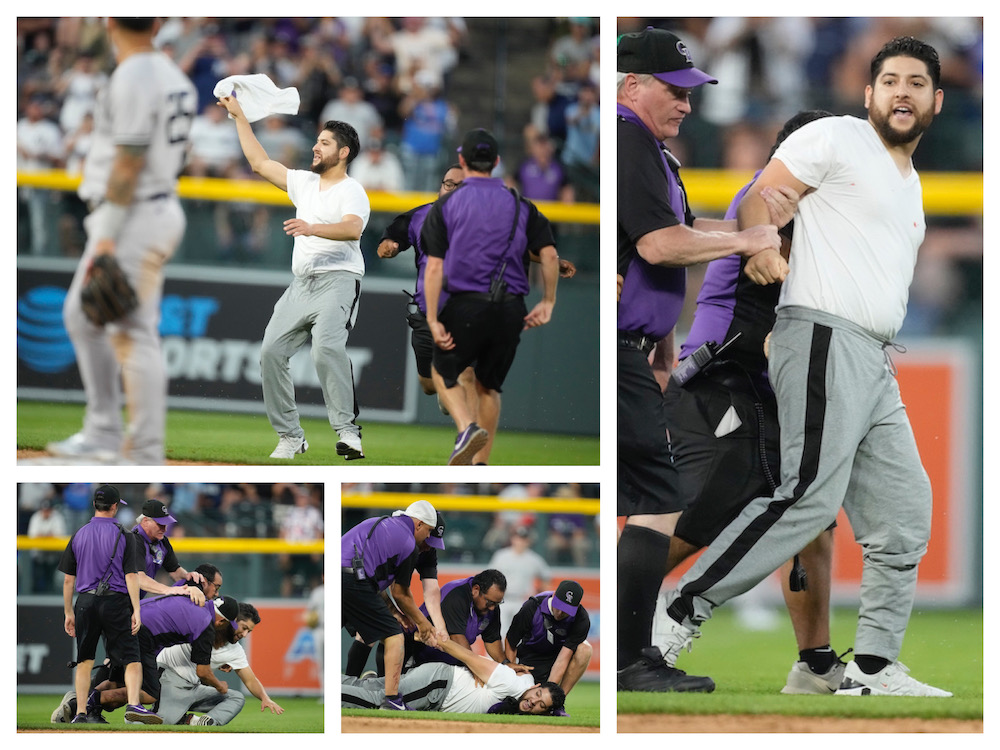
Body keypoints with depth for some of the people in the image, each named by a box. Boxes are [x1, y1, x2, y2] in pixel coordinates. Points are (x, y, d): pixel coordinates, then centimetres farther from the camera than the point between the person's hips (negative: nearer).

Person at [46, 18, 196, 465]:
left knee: (135, 335, -10)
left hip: (135, 219, -11)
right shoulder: (173, 76, 14)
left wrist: (107, 235, -21)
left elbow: (130, 160, -21)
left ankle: (148, 457, -10)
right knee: (81, 316, 20)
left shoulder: (132, 78, -16)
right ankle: (103, 434, 22)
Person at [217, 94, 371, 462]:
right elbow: (260, 162, 28)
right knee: (271, 351, -5)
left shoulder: (351, 191, -4)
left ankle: (347, 430, -32)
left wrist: (312, 228, -39)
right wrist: (239, 116, 29)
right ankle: (289, 435, 0)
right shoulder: (304, 182, 20)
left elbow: (353, 228, -24)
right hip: (301, 283, 8)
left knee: (327, 348, -29)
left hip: (338, 280, -8)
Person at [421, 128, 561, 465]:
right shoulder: (519, 205, 8)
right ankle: (481, 464, 15)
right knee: (489, 385, 18)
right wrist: (547, 302, 7)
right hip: (510, 310, 3)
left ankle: (468, 427, -13)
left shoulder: (445, 206, 2)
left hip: (464, 305, -3)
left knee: (444, 373, 16)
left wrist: (432, 320, -7)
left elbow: (434, 267, -6)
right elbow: (549, 254, -1)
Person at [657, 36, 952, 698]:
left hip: (876, 364, 9)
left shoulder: (911, 184, 25)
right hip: (823, 339, -9)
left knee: (905, 514, 5)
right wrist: (761, 250, -28)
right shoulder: (837, 139, 0)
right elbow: (759, 195, -9)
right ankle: (682, 612, -21)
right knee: (810, 494, -22)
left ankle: (873, 668, 9)